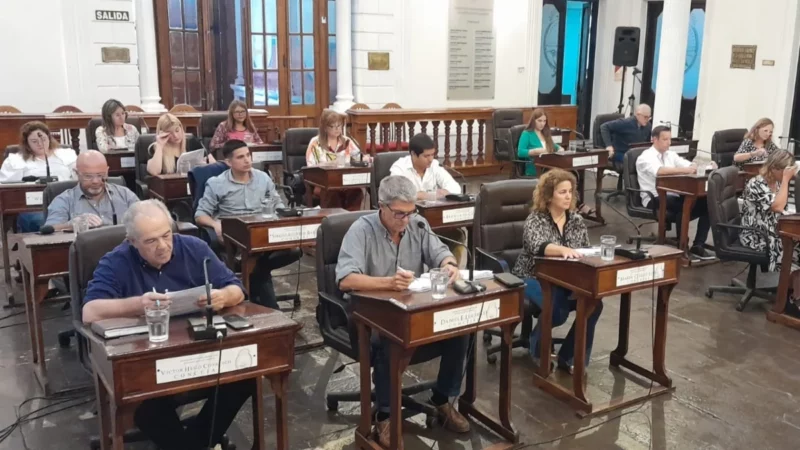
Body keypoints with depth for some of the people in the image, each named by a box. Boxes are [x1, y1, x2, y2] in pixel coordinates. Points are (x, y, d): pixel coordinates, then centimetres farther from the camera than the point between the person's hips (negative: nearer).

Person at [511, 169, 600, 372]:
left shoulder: (576, 220, 6)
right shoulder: (535, 219, -12)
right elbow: (537, 247, -32)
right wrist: (563, 249, -51)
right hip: (534, 278, -5)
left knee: (593, 304, -21)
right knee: (558, 310, -32)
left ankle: (569, 358, -4)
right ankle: (538, 343, 3)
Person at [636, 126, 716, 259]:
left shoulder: (670, 154, 17)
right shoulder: (646, 157, -6)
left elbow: (690, 165, 5)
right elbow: (659, 171, -27)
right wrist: (684, 170, -36)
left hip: (674, 196, 7)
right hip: (655, 200, -7)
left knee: (707, 204, -12)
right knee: (683, 205, -35)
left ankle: (698, 246, -9)